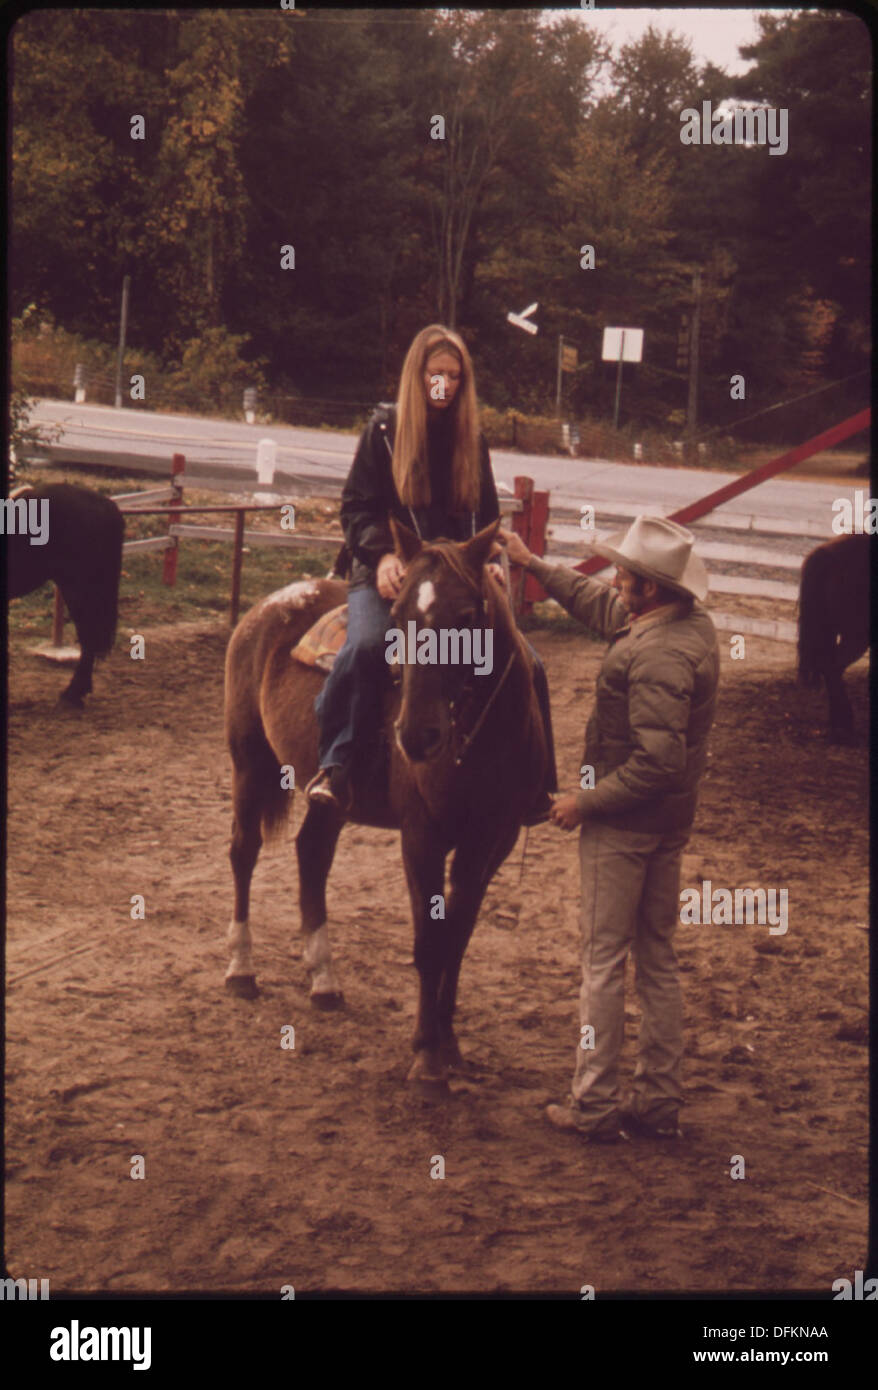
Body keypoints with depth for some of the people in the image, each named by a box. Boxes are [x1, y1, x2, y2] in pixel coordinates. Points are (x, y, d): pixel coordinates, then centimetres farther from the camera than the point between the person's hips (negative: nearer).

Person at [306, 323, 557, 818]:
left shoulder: (472, 438, 15)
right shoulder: (384, 429, 4)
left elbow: (487, 515, 20)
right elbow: (356, 506, 2)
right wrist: (382, 554, -17)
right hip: (389, 575, -4)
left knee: (526, 664, -9)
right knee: (367, 646, -35)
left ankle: (534, 783, 5)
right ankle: (335, 766, -26)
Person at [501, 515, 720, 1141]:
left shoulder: (658, 655, -25)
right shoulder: (696, 622, 5)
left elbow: (657, 760, -29)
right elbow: (600, 605, 21)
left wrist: (585, 802, -18)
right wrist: (532, 562, 24)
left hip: (624, 824, -9)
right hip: (672, 820, 9)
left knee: (604, 961, 1)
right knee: (659, 960, 14)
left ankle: (595, 1106, 7)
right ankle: (662, 1102, 20)